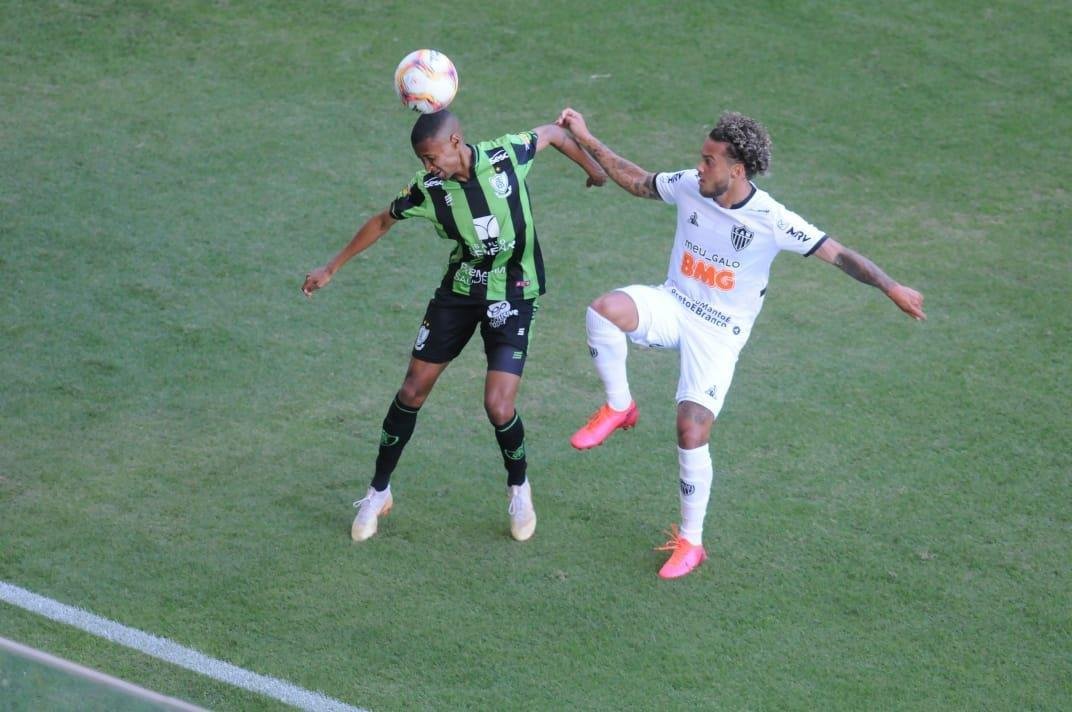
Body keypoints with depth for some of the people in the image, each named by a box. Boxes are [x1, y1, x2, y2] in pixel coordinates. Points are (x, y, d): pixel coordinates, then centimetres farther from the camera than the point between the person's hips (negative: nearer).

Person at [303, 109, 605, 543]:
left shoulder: (507, 154, -20)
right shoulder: (428, 189, -14)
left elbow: (554, 133, 0)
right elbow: (382, 222, 3)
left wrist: (593, 169, 11)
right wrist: (331, 269, 8)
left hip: (513, 296, -2)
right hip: (459, 291, 3)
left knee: (498, 406, -14)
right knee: (412, 392, 2)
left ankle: (519, 488, 16)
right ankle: (379, 493, 21)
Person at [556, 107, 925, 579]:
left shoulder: (772, 221, -20)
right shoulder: (689, 186, -7)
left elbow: (838, 254, -18)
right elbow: (636, 181, 12)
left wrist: (890, 287, -26)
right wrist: (586, 139, 9)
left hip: (719, 332, -3)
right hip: (671, 306, 3)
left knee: (692, 432, -11)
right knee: (605, 311, -29)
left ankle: (690, 541, 10)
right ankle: (618, 408, -5)